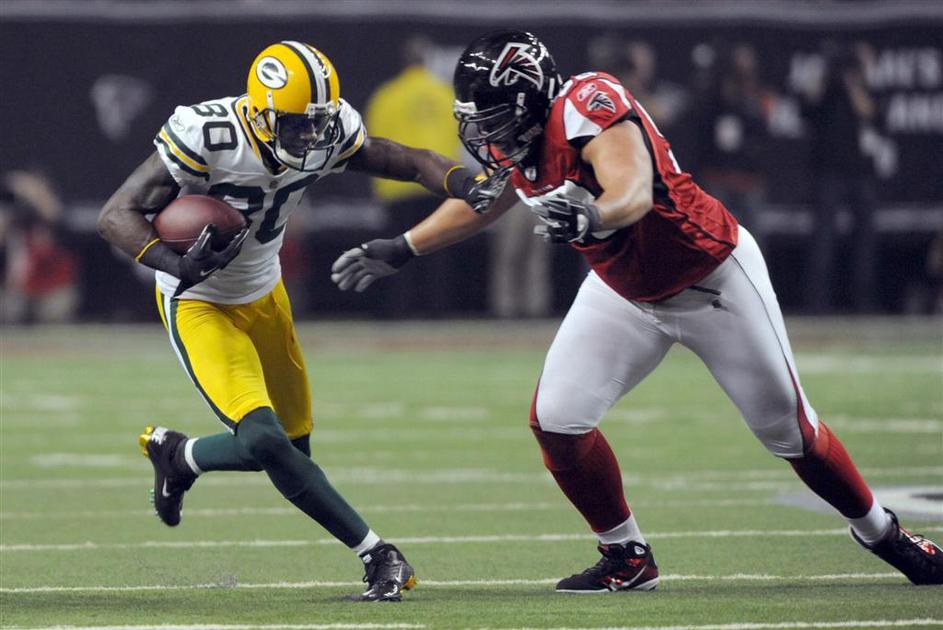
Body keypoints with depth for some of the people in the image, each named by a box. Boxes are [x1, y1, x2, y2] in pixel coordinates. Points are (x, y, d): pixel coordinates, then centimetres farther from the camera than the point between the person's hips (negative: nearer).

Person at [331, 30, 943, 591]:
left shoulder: (591, 107, -33)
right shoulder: (511, 140, -10)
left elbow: (634, 193, -50)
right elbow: (482, 201, 13)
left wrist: (592, 216, -71)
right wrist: (399, 251, 16)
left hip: (713, 278, -7)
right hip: (626, 290, 7)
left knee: (789, 429, 4)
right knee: (556, 418, -8)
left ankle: (882, 532, 29)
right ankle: (628, 559, 10)